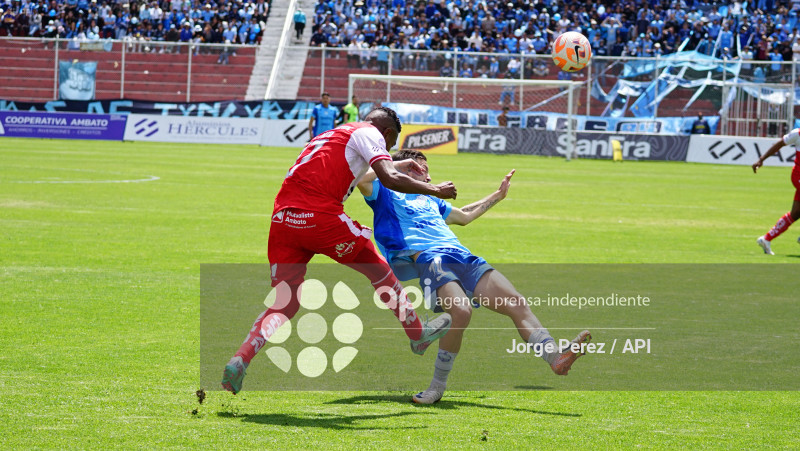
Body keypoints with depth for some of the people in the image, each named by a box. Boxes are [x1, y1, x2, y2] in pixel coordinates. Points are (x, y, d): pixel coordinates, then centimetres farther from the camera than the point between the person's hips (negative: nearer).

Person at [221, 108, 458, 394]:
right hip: (318, 215, -7)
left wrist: (400, 166, 65)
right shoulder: (369, 132, 8)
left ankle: (239, 361, -13)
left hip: (282, 218, 7)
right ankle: (418, 335, 28)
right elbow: (389, 179, -6)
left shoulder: (335, 134, 33)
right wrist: (435, 190, 7)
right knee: (378, 269, 15)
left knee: (285, 304, 7)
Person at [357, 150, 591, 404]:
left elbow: (464, 216, 52)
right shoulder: (386, 195, 17)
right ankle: (437, 386, -18)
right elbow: (363, 179, -2)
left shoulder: (429, 200, 38)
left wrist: (497, 196, 56)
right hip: (429, 259, -7)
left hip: (465, 258, 8)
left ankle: (556, 359, -25)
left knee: (516, 304, -13)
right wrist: (396, 165, 8)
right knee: (461, 310, -34)